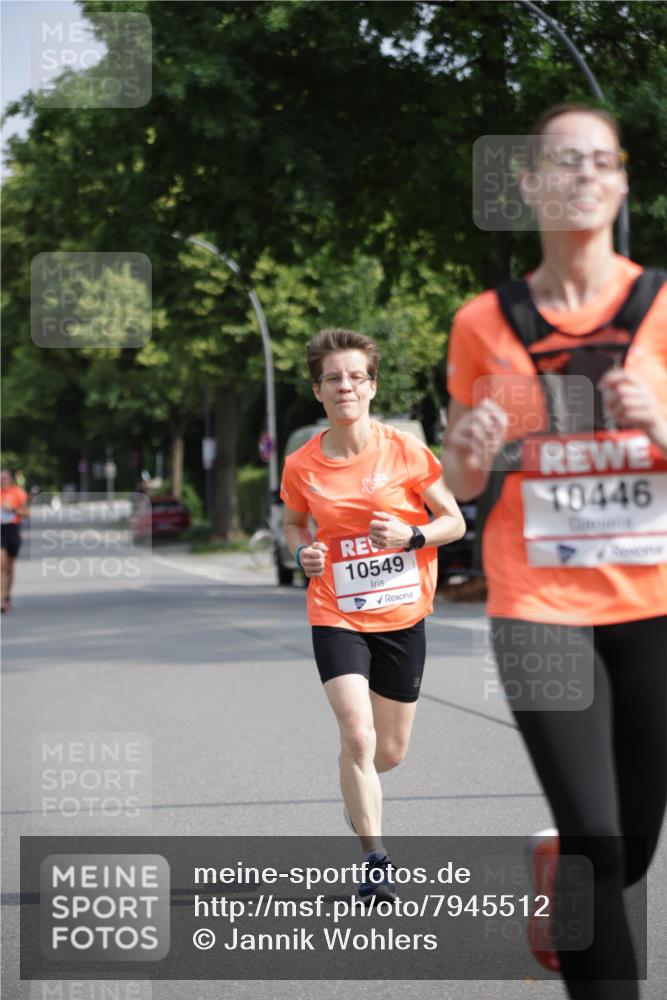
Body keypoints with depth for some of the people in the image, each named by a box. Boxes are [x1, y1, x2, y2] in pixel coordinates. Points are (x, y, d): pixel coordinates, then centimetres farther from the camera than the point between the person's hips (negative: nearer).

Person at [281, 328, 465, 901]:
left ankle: (357, 793, 47)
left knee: (390, 753, 11)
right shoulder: (301, 466, -4)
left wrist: (410, 536, -19)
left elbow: (454, 521, 0)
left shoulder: (406, 451, -7)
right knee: (358, 737, -19)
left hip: (402, 617, 1)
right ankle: (375, 860, -10)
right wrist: (303, 552, -7)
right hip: (336, 617, -1)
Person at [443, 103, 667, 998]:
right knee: (595, 840, -12)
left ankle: (557, 918, 40)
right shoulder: (487, 322, 4)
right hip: (540, 603, -1)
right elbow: (460, 484, 12)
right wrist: (469, 448, -11)